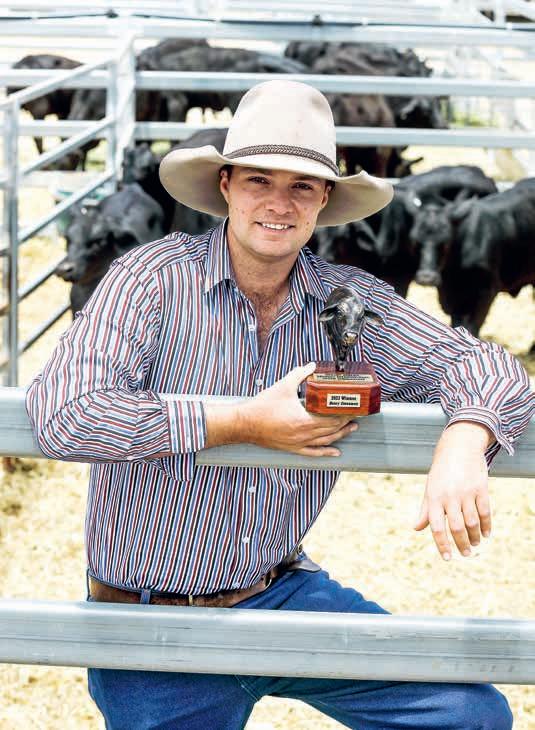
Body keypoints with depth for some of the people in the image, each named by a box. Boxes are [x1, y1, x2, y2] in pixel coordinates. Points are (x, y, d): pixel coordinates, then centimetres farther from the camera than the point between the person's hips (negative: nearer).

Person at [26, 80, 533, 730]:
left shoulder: (350, 300, -2)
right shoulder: (156, 277, -15)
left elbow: (476, 362, -4)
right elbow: (63, 417, -27)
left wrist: (462, 444, -29)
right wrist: (248, 422, -23)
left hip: (281, 593, 3)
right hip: (155, 625, -3)